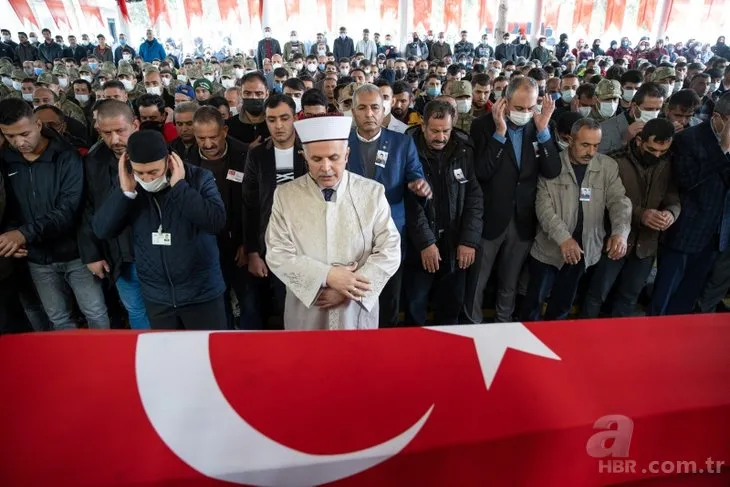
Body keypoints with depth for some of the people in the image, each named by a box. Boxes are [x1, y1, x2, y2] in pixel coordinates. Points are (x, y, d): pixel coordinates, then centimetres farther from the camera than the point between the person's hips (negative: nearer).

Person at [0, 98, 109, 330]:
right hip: (38, 258, 4)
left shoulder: (66, 156, -13)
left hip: (75, 251, -4)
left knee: (96, 313, 8)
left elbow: (69, 208, -21)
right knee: (58, 319, 17)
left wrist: (25, 233, -30)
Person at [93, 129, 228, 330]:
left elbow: (217, 222, -26)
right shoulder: (132, 187, -1)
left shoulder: (199, 178, -13)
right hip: (156, 297, 4)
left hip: (202, 293, -3)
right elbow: (101, 230, -8)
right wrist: (126, 192, -19)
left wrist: (179, 186, -26)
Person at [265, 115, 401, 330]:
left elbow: (390, 251, -8)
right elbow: (277, 254, -8)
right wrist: (327, 276, -20)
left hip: (358, 312, 0)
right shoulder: (285, 195, -4)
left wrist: (349, 290, -17)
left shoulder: (373, 192, -5)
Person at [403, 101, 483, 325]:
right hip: (419, 245, -2)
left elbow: (475, 198, -1)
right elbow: (411, 203, -12)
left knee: (451, 306, 15)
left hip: (455, 244, 2)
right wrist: (425, 242, -16)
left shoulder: (464, 151, 0)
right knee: (415, 307, 11)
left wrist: (469, 240, -8)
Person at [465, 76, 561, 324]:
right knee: (476, 282, 10)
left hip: (523, 220, 3)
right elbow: (481, 172, -20)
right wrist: (500, 132, -24)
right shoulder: (484, 125, -9)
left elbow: (552, 171, -8)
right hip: (490, 218, -3)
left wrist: (543, 129, -15)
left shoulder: (540, 127, 1)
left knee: (510, 284, 19)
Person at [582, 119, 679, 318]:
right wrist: (639, 214, -32)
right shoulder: (617, 162, -13)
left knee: (628, 298, 18)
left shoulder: (667, 167, 3)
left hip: (645, 246, 5)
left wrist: (671, 212, -22)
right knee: (597, 294, 6)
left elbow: (674, 199, 2)